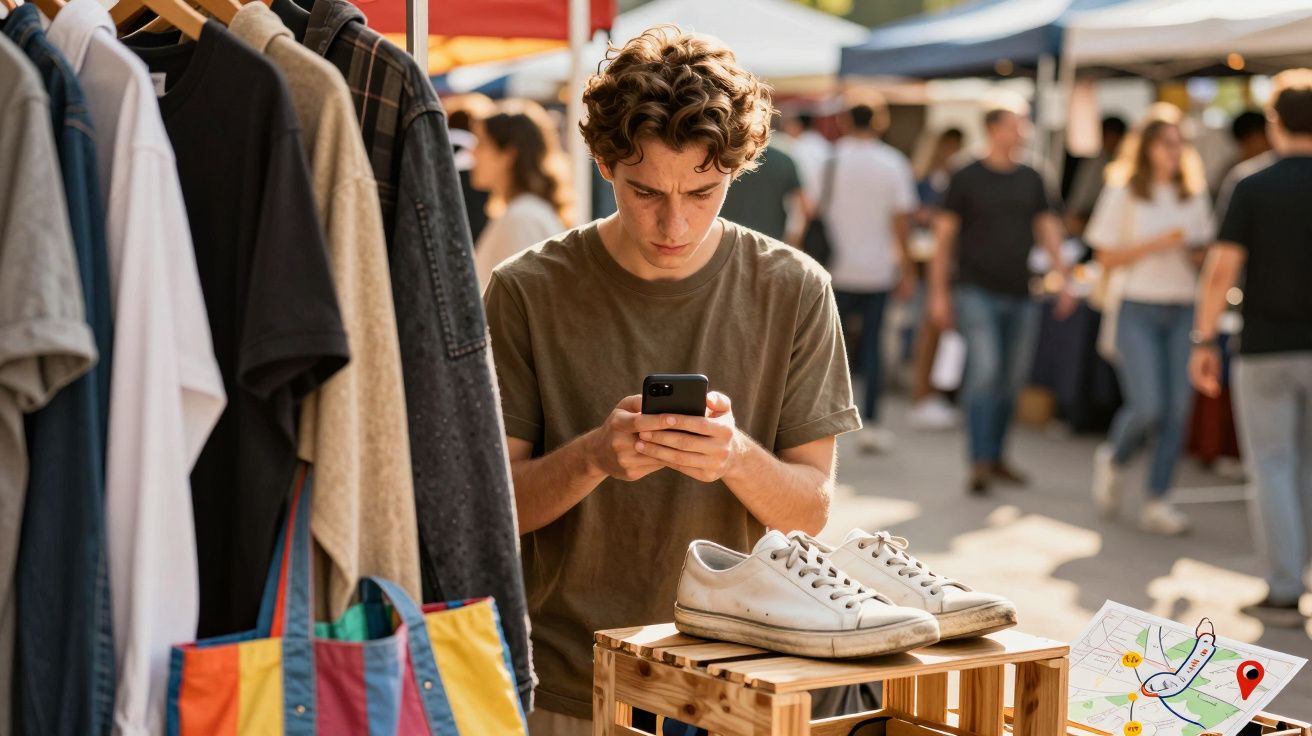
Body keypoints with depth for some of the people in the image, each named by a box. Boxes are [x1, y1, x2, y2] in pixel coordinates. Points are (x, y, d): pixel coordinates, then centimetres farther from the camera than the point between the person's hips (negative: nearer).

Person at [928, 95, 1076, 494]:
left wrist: (1063, 281, 4)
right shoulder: (967, 178, 0)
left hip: (1020, 294, 5)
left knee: (1012, 379, 8)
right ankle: (980, 463, -15)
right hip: (977, 292, -5)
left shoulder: (1031, 180, 12)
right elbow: (945, 235, 1)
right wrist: (939, 292, -4)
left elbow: (1049, 230, 15)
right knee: (984, 371, -16)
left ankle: (997, 457, 20)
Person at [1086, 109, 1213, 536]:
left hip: (1182, 311, 4)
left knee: (1178, 409, -3)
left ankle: (1156, 503, 6)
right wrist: (1155, 245, -15)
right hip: (1138, 310, -4)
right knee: (1147, 408, -13)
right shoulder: (1123, 194, 0)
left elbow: (1202, 253, 18)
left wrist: (1198, 255, -5)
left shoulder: (1194, 196, 12)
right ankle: (1111, 460, 19)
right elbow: (1107, 258, -3)